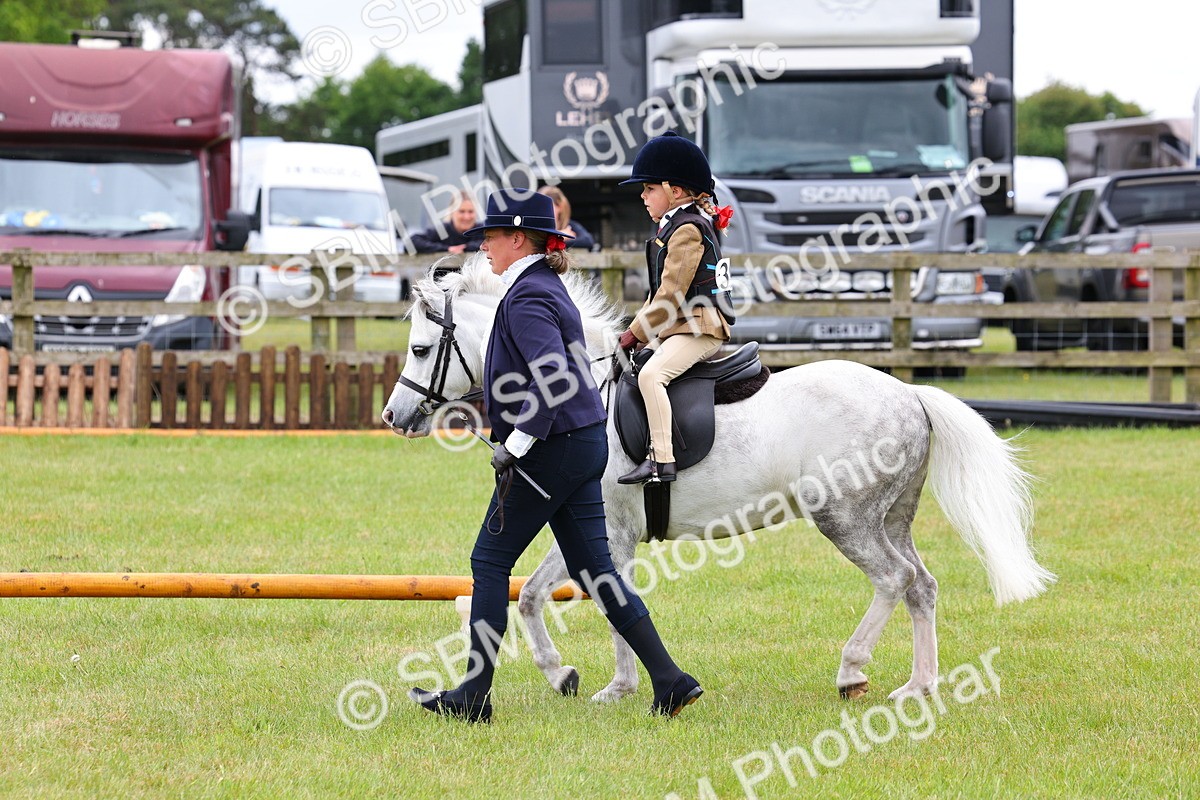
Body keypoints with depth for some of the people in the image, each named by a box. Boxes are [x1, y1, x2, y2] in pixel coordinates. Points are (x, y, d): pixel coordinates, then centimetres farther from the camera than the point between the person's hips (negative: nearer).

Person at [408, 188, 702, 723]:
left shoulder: (527, 298, -16)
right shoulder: (547, 287, 15)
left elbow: (553, 378, -28)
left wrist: (514, 445, -24)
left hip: (550, 451, -10)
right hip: (585, 444, 10)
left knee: (490, 561, 2)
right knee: (593, 568, 9)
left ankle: (473, 696, 6)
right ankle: (669, 681, 2)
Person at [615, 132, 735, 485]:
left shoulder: (687, 230, -14)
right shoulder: (674, 227, 19)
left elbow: (672, 294, -19)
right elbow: (661, 292, 23)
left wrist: (637, 333, -14)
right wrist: (638, 329, 13)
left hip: (698, 327, -12)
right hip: (680, 327, 12)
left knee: (651, 374, -29)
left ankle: (662, 460, -34)